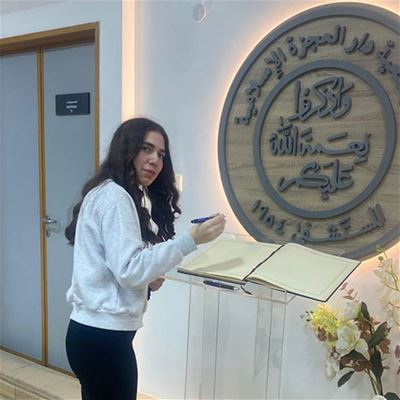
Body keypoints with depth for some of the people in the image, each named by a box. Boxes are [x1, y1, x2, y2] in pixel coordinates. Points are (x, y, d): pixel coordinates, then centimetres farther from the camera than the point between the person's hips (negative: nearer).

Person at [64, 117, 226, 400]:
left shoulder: (111, 193, 16)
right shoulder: (115, 196, -16)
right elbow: (129, 270, -22)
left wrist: (147, 279, 1)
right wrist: (192, 239, -24)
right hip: (103, 335, -10)